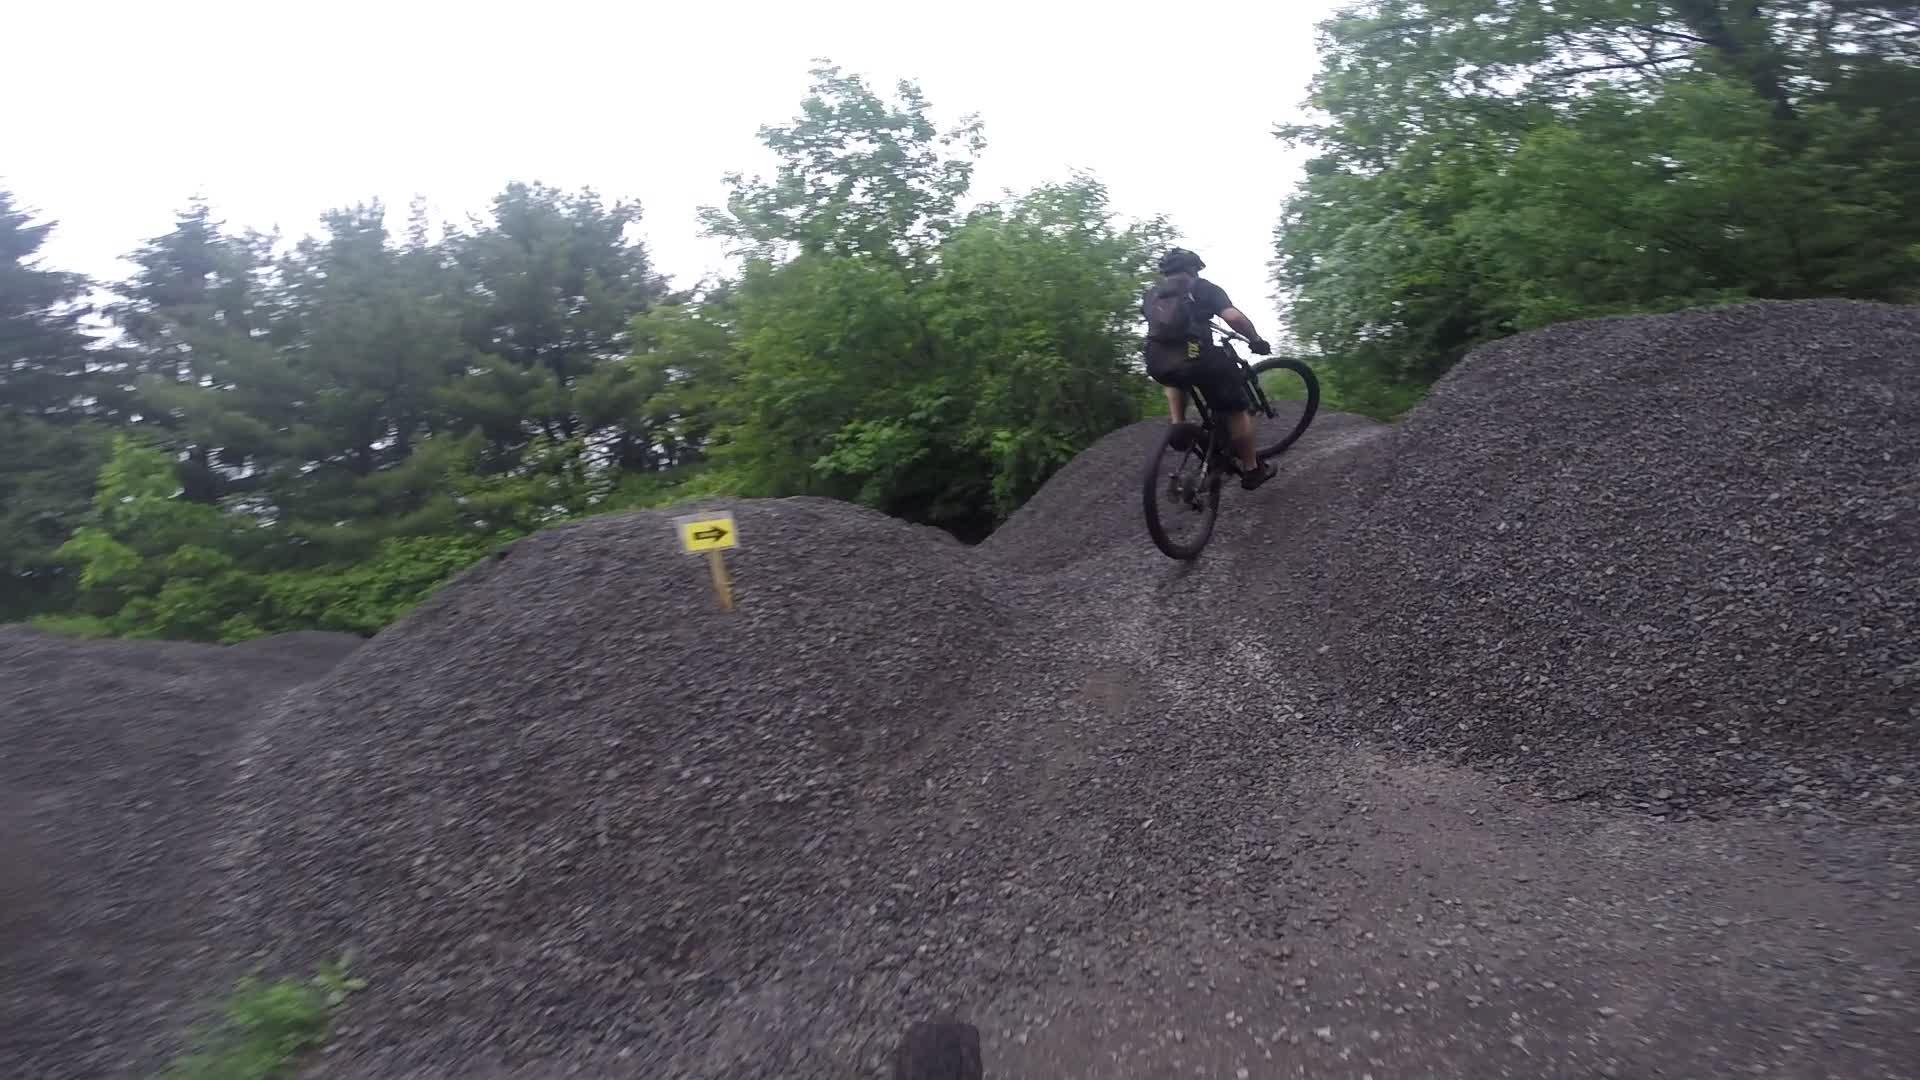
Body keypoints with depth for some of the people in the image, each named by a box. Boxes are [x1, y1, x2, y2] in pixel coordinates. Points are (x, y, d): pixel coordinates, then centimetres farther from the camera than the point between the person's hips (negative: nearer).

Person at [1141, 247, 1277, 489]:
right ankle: (1251, 469, 22)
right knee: (1236, 409, 16)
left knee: (1177, 379, 41)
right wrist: (1256, 340, 13)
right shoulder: (1203, 287, 13)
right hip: (1194, 356, -4)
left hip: (1157, 364, 4)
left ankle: (1178, 424, 22)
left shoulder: (1151, 293, 24)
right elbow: (1234, 317, -1)